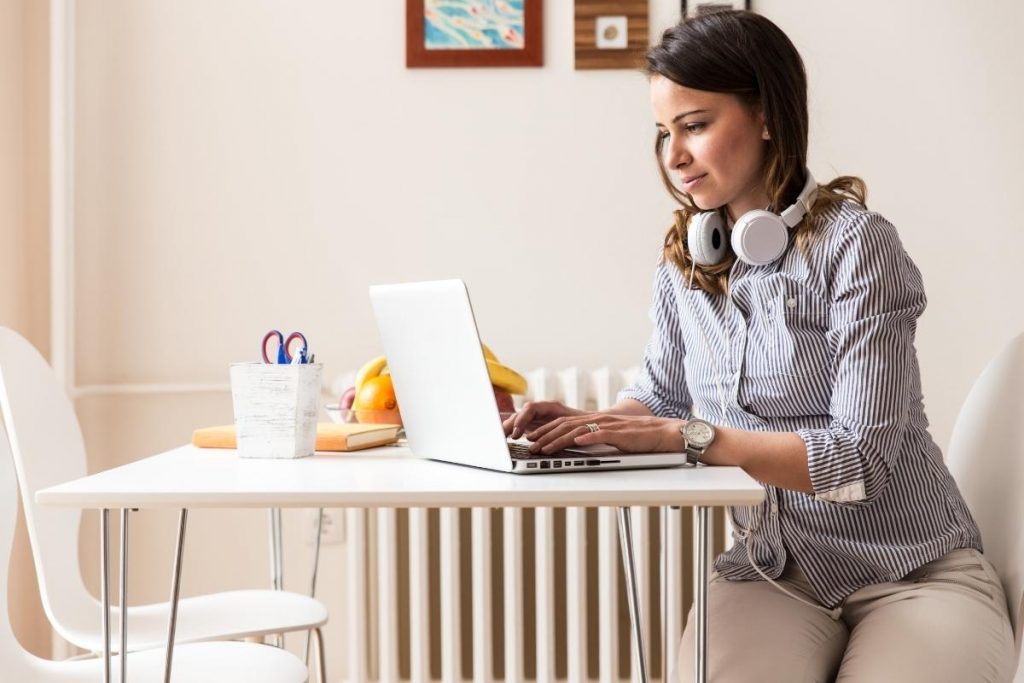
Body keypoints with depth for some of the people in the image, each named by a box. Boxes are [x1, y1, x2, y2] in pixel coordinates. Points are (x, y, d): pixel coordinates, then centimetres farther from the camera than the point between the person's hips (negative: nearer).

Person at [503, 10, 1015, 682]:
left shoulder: (856, 244, -13)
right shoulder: (685, 259, 4)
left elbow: (865, 456, -19)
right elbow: (662, 393, 18)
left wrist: (689, 436, -25)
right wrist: (593, 423, -3)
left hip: (910, 572, -3)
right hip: (771, 571, 3)